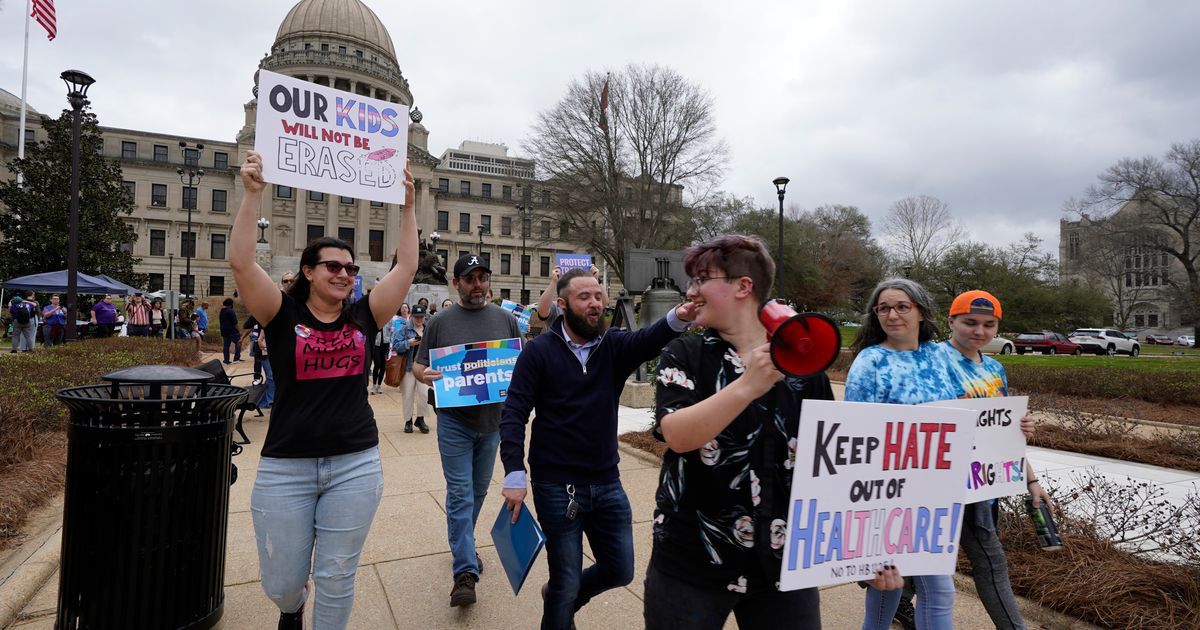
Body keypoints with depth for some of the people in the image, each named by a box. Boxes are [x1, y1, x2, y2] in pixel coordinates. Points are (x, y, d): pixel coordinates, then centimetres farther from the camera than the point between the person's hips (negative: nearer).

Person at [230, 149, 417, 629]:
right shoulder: (283, 316, -2)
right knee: (281, 583, 13)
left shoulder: (363, 318, 3)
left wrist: (409, 205, -2)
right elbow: (241, 262, -14)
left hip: (355, 465, 1)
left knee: (336, 578, 8)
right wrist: (254, 192, -19)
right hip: (285, 467, -1)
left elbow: (406, 267, 0)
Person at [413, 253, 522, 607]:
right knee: (460, 494, -3)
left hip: (493, 419, 3)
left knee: (478, 491, 17)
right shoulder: (440, 322, -1)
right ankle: (465, 572, 2)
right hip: (454, 421, -3)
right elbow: (418, 365, 3)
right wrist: (423, 374, -19)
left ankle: (463, 545, 39)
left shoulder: (506, 319, 3)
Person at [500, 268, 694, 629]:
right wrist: (514, 476, -20)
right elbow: (513, 414, -11)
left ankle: (563, 599, 45)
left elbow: (649, 339, -23)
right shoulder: (539, 352, -8)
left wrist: (679, 317, -45)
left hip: (607, 483, 4)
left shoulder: (614, 346, -1)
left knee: (620, 571, 17)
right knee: (566, 582, 7)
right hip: (557, 486, -4)